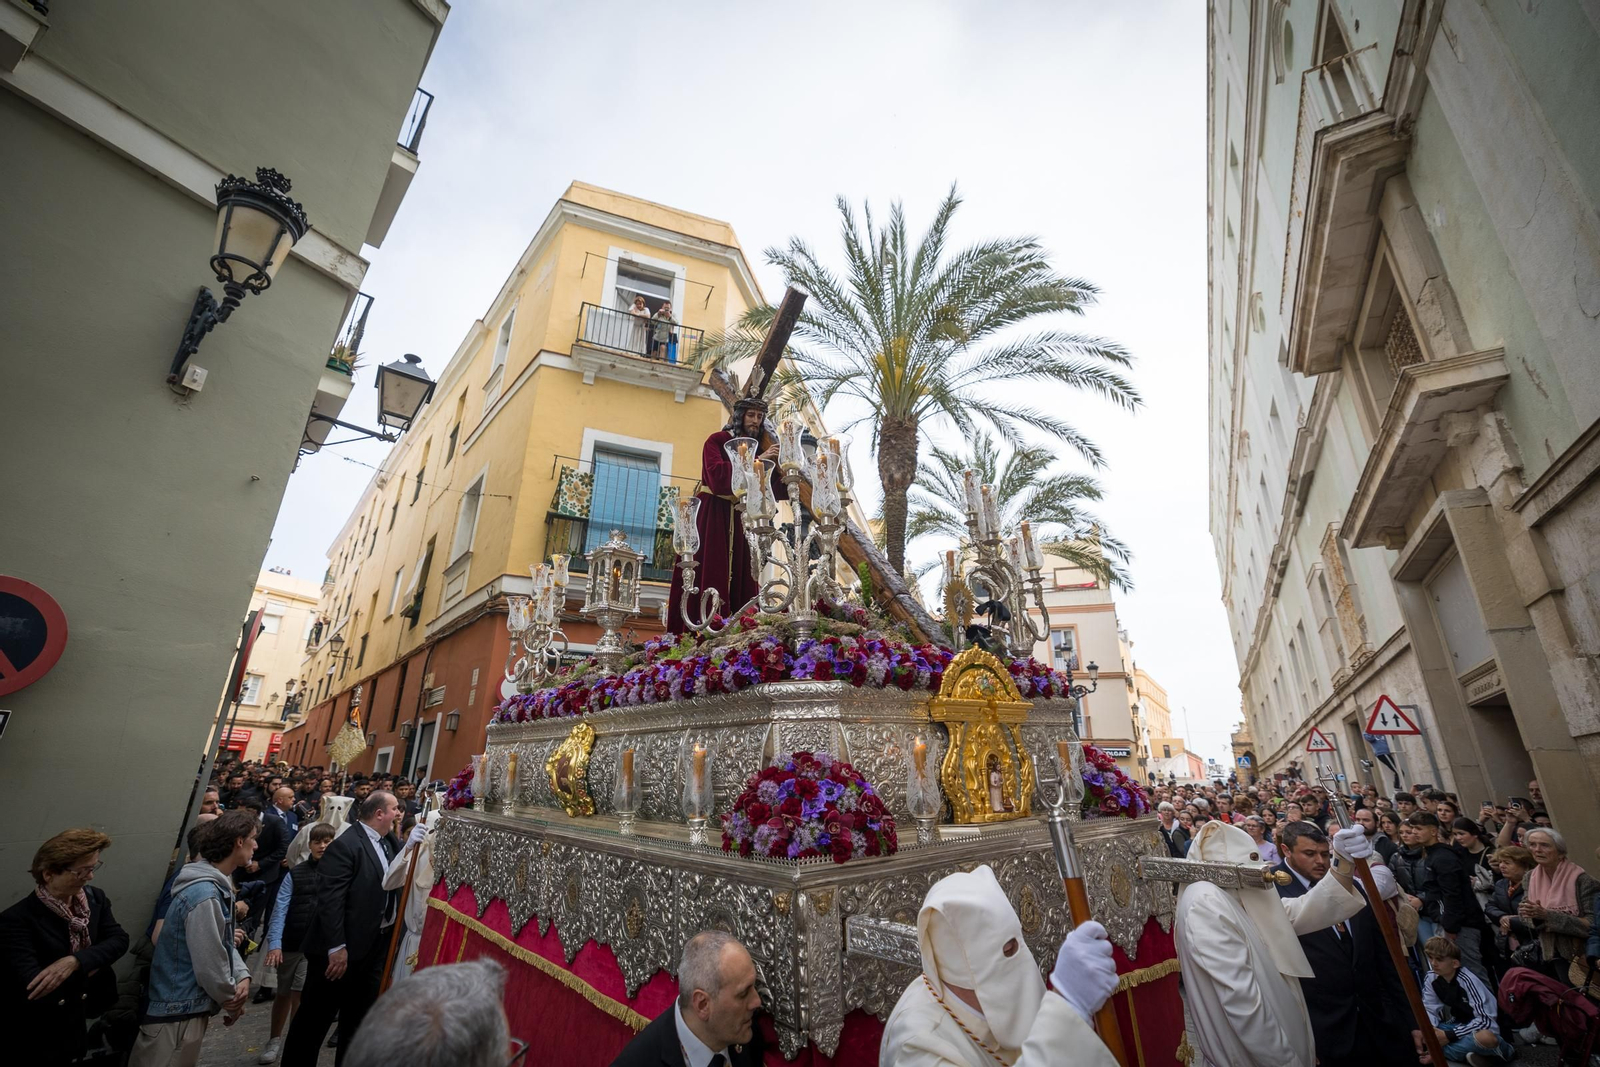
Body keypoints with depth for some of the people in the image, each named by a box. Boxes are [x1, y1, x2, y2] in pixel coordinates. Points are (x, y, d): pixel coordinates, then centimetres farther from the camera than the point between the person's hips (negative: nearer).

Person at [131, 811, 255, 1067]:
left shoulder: (217, 886, 5)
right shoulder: (205, 895, -28)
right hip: (175, 1011, -10)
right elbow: (209, 963, -23)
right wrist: (232, 1002, -7)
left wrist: (242, 976, -5)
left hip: (190, 1007, 10)